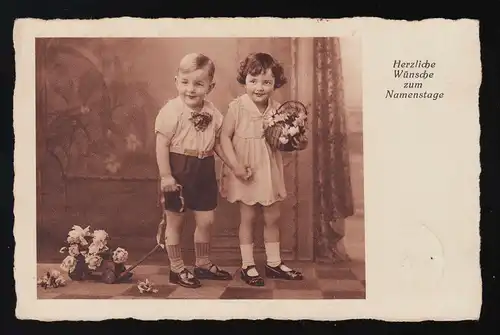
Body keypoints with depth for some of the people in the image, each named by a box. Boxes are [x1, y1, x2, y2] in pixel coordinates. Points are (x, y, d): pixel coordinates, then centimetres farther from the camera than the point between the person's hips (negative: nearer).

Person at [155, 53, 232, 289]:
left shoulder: (213, 113, 2)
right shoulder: (171, 110, -14)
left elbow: (217, 143, 12)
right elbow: (162, 145, -14)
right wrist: (165, 175, -17)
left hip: (204, 172, 5)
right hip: (178, 171, -5)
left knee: (206, 220, 12)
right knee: (174, 221, 7)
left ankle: (203, 264, 32)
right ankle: (177, 269, 22)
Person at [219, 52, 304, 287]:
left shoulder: (277, 109, -2)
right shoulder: (237, 107, -13)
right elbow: (225, 136, -13)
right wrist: (235, 165, -19)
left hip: (269, 171, 4)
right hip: (246, 173, -4)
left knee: (273, 217, 12)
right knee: (247, 217, 6)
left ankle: (274, 263, 28)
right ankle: (247, 265, 20)